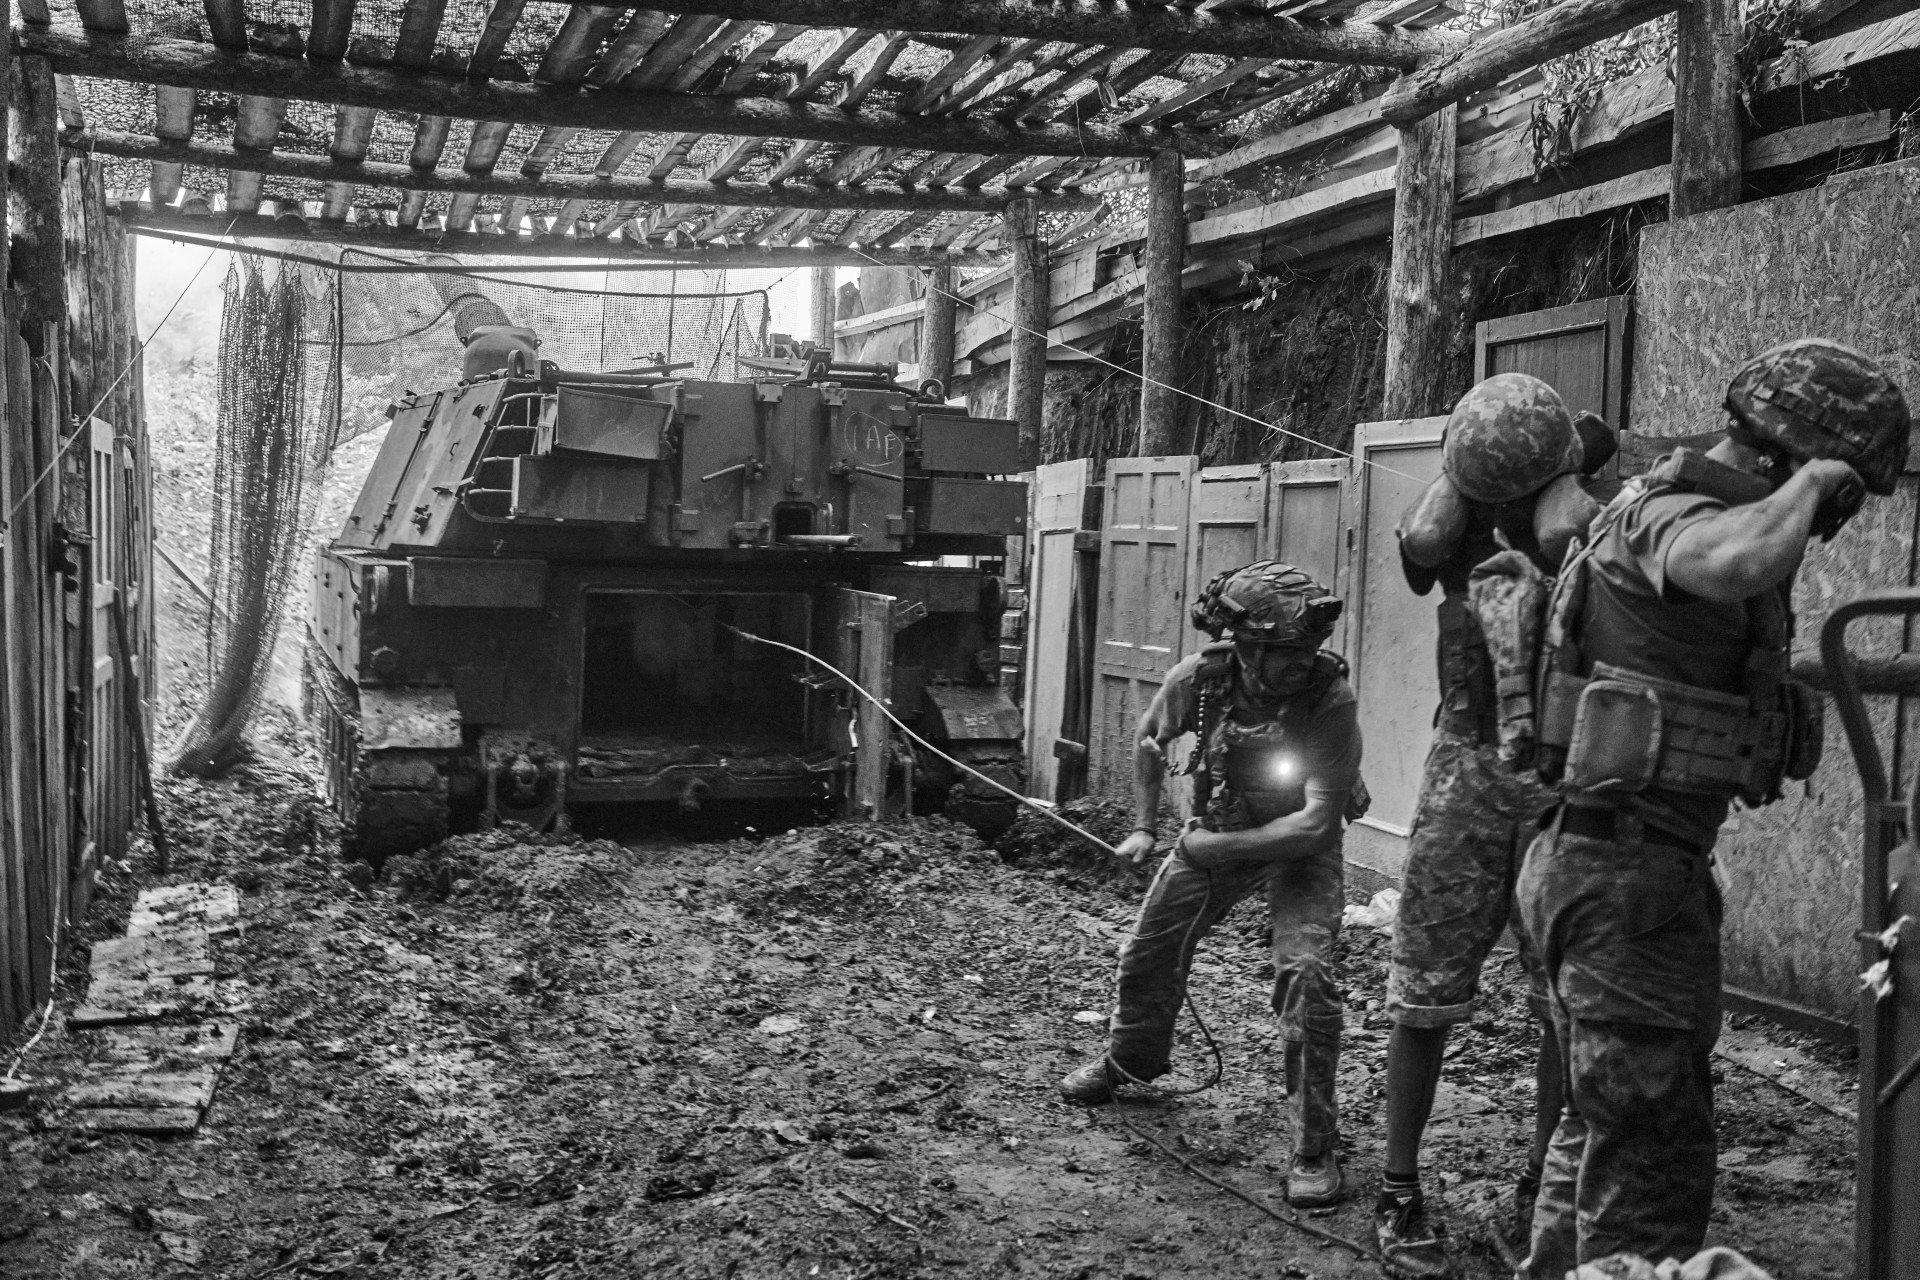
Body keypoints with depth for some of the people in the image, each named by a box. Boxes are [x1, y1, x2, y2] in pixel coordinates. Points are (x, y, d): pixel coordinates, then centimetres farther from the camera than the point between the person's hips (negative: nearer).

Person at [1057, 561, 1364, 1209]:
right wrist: (1143, 828, 0)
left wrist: (1212, 848, -25)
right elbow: (1150, 740, 2)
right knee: (1148, 953, 13)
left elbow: (1316, 823, -30)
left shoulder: (1331, 699, -32)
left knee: (1304, 972, -24)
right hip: (1217, 828, 4)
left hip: (1299, 844, -4)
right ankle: (1130, 1058, 47)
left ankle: (1316, 1149, -9)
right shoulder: (1198, 678, -21)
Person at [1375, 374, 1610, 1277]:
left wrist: (1566, 469, -14)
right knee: (1424, 993, 0)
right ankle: (1400, 1194, 10)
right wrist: (1464, 468, -9)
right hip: (1468, 766, 0)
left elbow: (1557, 544, -25)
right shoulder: (1459, 521, 3)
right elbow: (1420, 545, -17)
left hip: (1569, 780, 0)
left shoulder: (1596, 524, -5)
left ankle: (1542, 1185, 24)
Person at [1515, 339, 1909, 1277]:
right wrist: (1807, 480, -23)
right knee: (1654, 1162, -7)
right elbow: (1740, 563, -41)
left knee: (1603, 1122, 22)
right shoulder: (1667, 515, -18)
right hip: (1625, 877, -11)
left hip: (1643, 868, 11)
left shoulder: (1683, 511, 14)